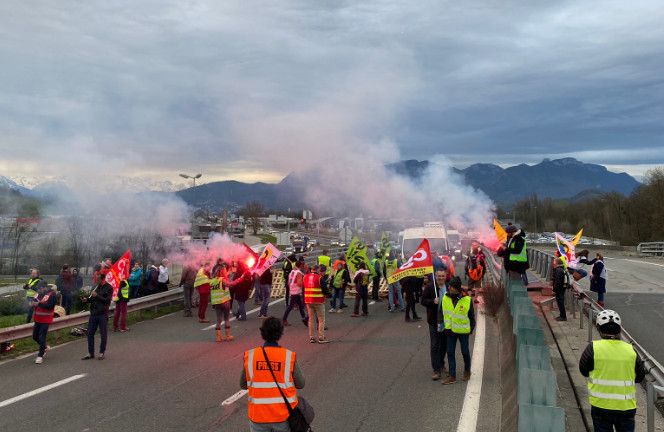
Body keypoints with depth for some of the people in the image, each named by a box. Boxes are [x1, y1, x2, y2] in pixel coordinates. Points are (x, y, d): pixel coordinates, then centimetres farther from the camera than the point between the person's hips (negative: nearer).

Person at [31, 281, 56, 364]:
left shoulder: (52, 294, -15)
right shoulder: (38, 294, 7)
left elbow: (50, 306, -24)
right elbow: (33, 301, 12)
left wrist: (39, 304, -26)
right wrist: (34, 302, -12)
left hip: (45, 320, -8)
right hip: (37, 319, 8)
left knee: (41, 338, -5)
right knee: (35, 337, 16)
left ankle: (40, 356, 7)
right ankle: (45, 347, 39)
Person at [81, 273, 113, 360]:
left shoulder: (109, 288, -6)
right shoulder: (95, 286, 10)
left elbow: (107, 301, -15)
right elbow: (91, 299, 18)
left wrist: (97, 296, -18)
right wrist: (86, 300, -3)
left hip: (103, 314, -5)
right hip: (93, 313, 5)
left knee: (103, 334, 4)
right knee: (90, 333, 7)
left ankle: (102, 353, 15)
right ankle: (90, 353, 17)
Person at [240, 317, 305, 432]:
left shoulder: (250, 356, -7)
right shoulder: (289, 357, -12)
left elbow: (243, 385, 3)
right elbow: (300, 384, -2)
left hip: (258, 416, 1)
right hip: (284, 416, -1)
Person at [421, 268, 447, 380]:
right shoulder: (429, 287, -5)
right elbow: (423, 301, -4)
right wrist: (433, 301, -23)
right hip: (434, 321, -3)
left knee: (444, 345, 16)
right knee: (434, 346, -4)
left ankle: (441, 365, 36)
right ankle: (437, 371, -1)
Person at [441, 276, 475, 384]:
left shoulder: (467, 299, -13)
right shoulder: (445, 298, -4)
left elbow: (471, 316, -2)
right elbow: (442, 312, 9)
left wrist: (471, 330, 0)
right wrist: (441, 324, 2)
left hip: (463, 330, -3)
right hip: (450, 330, 3)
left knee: (465, 352, 11)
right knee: (450, 352, 3)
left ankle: (467, 371, 34)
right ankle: (452, 376, 10)